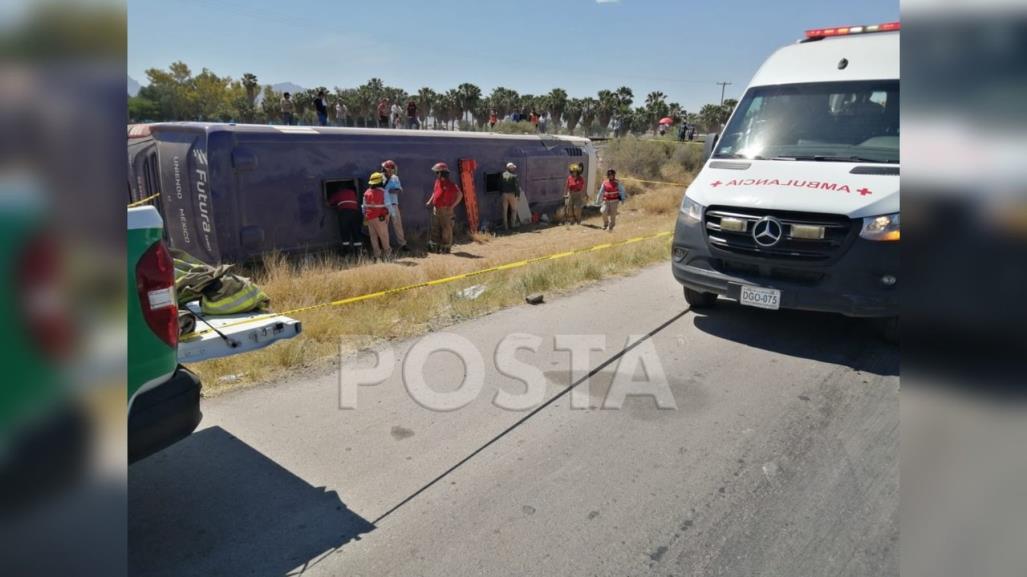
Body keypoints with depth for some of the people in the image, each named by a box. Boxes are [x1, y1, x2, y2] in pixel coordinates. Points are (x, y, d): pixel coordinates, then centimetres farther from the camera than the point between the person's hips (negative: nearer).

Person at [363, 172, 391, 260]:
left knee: (373, 236, 10)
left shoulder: (367, 192, 4)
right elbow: (387, 206, -10)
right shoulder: (383, 192, -12)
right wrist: (387, 217, -1)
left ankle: (377, 254, 12)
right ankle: (387, 252, 16)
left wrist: (365, 216, 16)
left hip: (369, 217, 5)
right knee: (383, 235, 7)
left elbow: (364, 206, 8)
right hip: (379, 217, -5)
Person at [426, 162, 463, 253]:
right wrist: (430, 201, 16)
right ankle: (435, 246, 21)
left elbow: (460, 194, -16)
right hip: (436, 209, 8)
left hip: (445, 210, -8)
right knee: (435, 228, 12)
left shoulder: (450, 184, -15)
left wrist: (452, 206, -16)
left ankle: (446, 247, 9)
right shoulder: (437, 182, 9)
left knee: (446, 229, 1)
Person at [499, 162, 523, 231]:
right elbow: (517, 186, -11)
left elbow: (500, 186, 6)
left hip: (504, 194, 4)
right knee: (514, 209, 12)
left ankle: (506, 225, 10)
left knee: (505, 210, 7)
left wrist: (501, 195, 14)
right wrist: (518, 195, -5)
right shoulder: (514, 176, -9)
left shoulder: (502, 175, 3)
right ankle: (513, 224, 13)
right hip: (512, 194, -3)